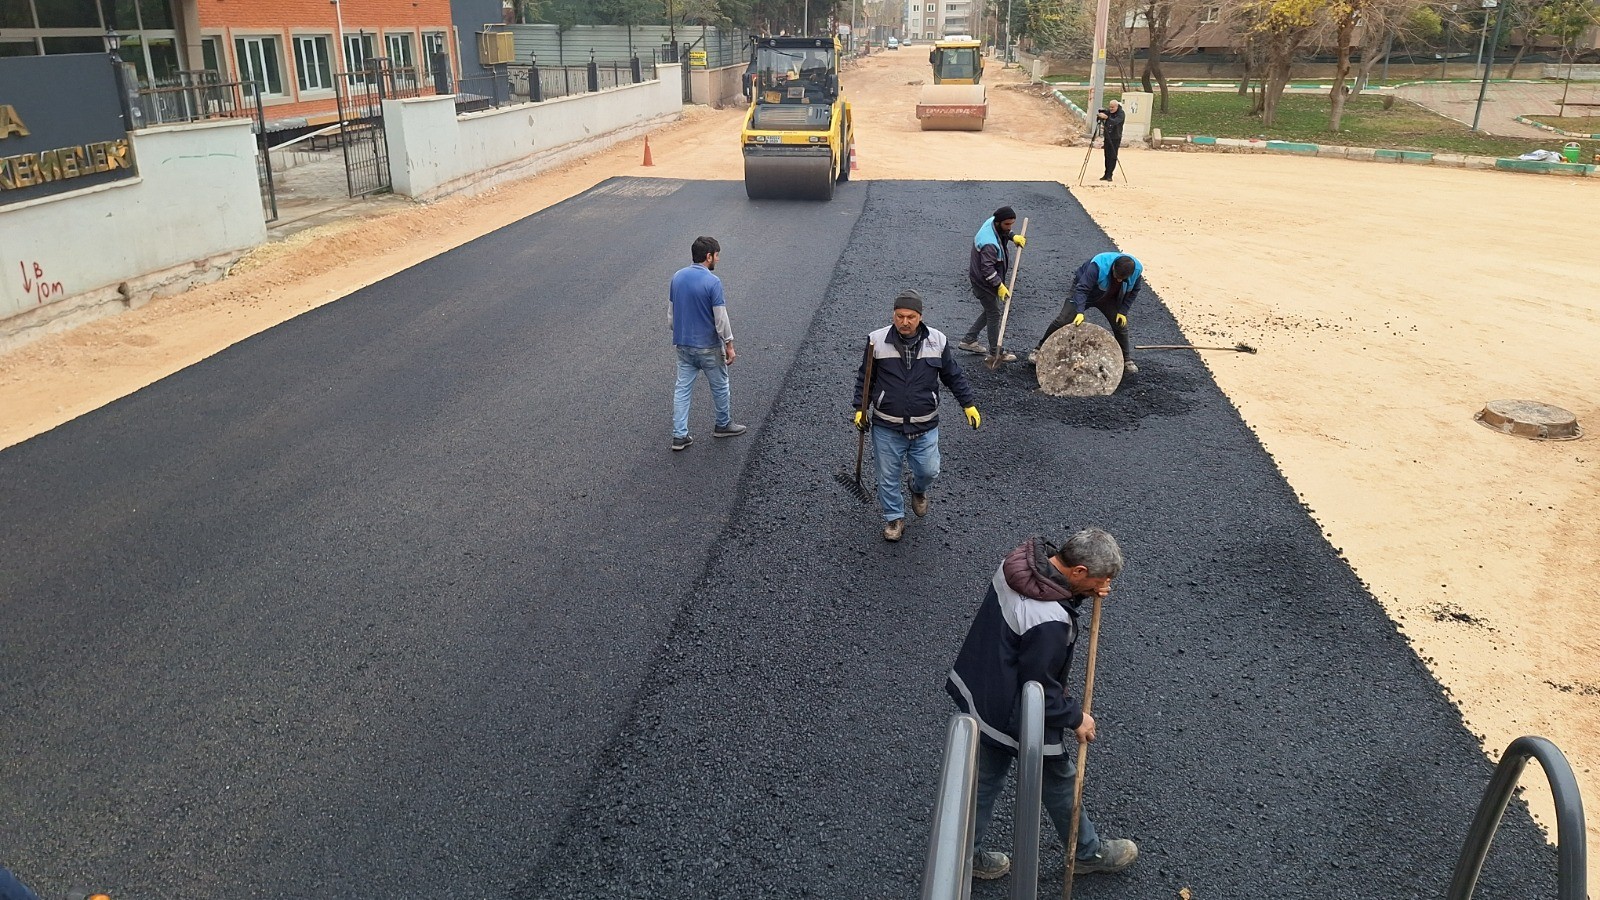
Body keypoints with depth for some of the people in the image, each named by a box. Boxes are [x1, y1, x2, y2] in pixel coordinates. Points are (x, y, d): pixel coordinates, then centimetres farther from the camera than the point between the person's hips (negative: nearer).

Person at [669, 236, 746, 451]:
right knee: (720, 386, 15)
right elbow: (721, 319, -18)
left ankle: (679, 435, 8)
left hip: (682, 345, 6)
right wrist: (729, 346, -8)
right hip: (708, 347, -6)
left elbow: (671, 313, 8)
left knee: (682, 388, 9)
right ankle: (723, 425, 32)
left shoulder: (677, 278, 0)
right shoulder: (713, 282, -20)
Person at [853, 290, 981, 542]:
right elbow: (864, 378, 2)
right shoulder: (878, 340, -10)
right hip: (886, 428, -1)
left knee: (929, 471, 9)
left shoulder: (938, 341, -5)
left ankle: (918, 489, 45)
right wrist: (860, 408, -4)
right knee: (888, 476, 11)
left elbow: (954, 376, 7)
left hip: (925, 427, 1)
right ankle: (894, 517, 34)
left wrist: (969, 404, 5)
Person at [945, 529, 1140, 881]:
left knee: (984, 779, 25)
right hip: (1016, 716, -8)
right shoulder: (1049, 623, -37)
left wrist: (1086, 592, -8)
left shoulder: (1023, 559, -13)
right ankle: (1089, 852, 45)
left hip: (979, 691, 8)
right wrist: (1075, 718, -8)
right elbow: (1041, 691, -25)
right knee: (1059, 782, 19)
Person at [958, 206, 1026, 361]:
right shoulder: (989, 243, -34)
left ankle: (969, 340, 27)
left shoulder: (992, 222, -5)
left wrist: (1013, 237, 3)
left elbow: (1003, 232, 20)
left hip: (990, 279, 10)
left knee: (990, 311, 19)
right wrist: (1000, 286, -28)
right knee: (994, 314, -1)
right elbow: (987, 269, -32)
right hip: (984, 282, -10)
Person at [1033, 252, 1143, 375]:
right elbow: (1082, 289, -39)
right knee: (1062, 321, -11)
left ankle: (1127, 360, 15)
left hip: (1109, 298, 4)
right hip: (1084, 290, -4)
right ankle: (1040, 349, 4)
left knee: (1121, 324, -2)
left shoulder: (1137, 269, -25)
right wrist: (1080, 311, -49)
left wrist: (1123, 311, -11)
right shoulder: (1098, 265, -40)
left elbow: (1133, 291, -6)